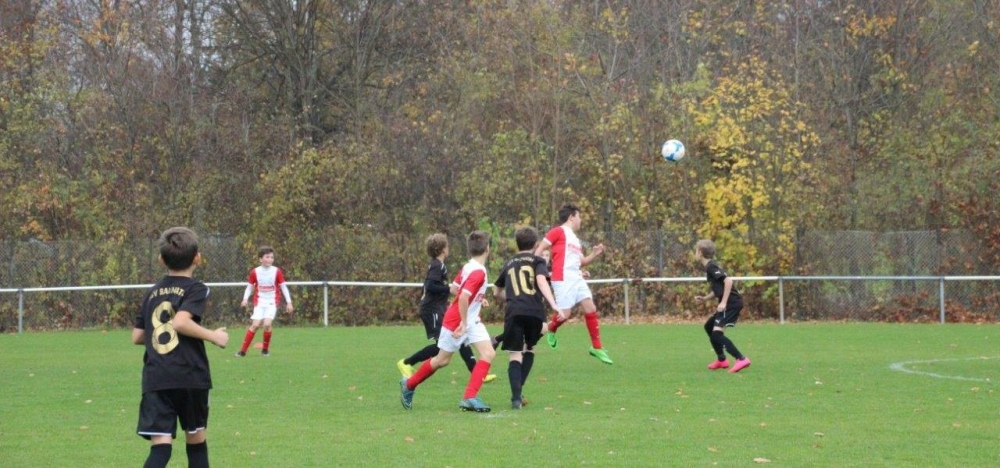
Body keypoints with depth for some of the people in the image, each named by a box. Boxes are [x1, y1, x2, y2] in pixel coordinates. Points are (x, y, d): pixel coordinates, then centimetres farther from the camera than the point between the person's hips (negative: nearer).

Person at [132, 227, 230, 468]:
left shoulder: (152, 292, 15)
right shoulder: (196, 289, -1)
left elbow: (137, 336, 15)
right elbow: (181, 322, -17)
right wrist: (213, 336, -7)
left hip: (155, 379, 3)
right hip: (190, 377, -3)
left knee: (160, 446, -6)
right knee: (196, 438, 17)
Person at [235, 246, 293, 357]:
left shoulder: (277, 271, -4)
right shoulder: (255, 272, -3)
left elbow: (283, 287, 3)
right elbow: (249, 287, 6)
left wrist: (289, 302, 2)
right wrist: (245, 299, -9)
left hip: (272, 302, -1)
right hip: (260, 302, 1)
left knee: (267, 324, -18)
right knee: (255, 324, -11)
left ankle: (265, 349, 4)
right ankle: (243, 350, -3)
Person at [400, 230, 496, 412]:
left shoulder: (469, 266, 2)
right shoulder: (478, 272, -26)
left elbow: (456, 288, 15)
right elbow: (463, 297, -36)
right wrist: (463, 323, -29)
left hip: (471, 320, 8)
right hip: (457, 321, -8)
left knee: (488, 353, -7)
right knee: (442, 359, 8)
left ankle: (469, 398, -10)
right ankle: (409, 385, 29)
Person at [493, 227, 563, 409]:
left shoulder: (509, 264, 23)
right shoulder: (537, 261, 12)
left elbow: (497, 292, 34)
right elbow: (541, 280, -8)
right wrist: (553, 304, -17)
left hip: (513, 312, 1)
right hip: (535, 311, -1)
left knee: (515, 355, -1)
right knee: (529, 349, 22)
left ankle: (516, 396, -20)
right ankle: (518, 391, 14)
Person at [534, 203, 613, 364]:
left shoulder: (575, 239, 22)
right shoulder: (558, 232, -3)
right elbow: (539, 249, -6)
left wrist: (595, 254, 10)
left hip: (577, 279, 8)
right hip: (563, 279, -8)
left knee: (591, 309, 0)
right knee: (565, 314, -11)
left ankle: (597, 347, 5)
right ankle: (551, 329, 23)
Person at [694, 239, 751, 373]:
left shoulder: (711, 267, -14)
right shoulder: (709, 267, 16)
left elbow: (728, 281, -24)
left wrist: (723, 302, -24)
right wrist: (705, 298, 14)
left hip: (732, 303, -10)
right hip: (728, 303, 10)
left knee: (717, 333, -17)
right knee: (708, 326, 22)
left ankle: (741, 359, -21)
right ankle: (721, 360, 28)